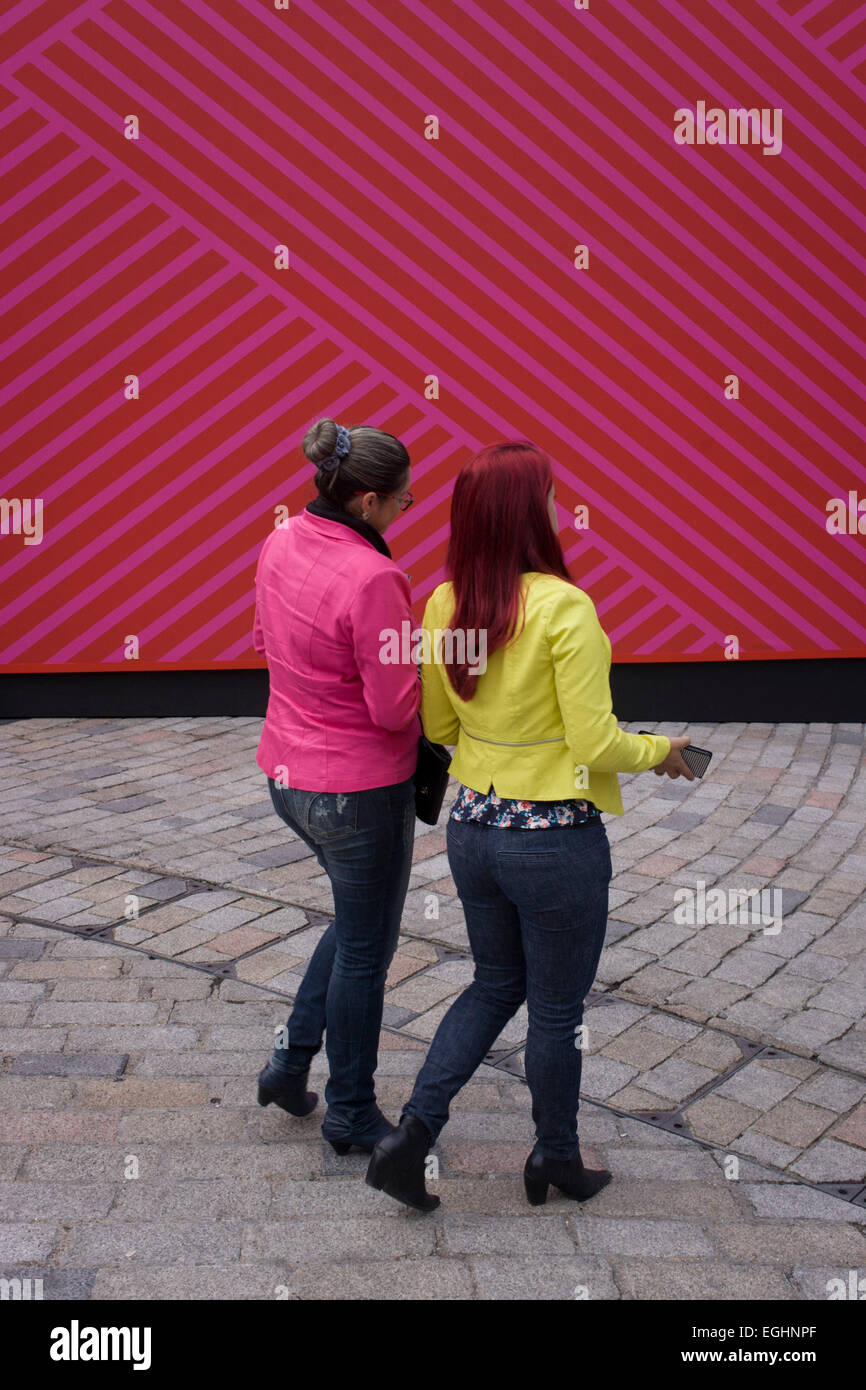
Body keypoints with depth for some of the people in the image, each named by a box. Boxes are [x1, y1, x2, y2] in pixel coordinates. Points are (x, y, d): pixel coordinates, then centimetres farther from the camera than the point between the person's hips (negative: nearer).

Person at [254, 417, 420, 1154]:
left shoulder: (281, 543, -1)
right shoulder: (372, 578, -26)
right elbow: (396, 709, -23)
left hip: (288, 773, 8)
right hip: (361, 789, -8)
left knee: (358, 918, 29)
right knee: (365, 951, 11)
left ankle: (291, 1059, 31)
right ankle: (352, 1115, 28)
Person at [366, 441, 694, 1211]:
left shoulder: (443, 605, -2)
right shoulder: (564, 607, -22)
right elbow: (595, 744, -19)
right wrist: (658, 751, 0)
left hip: (473, 829, 6)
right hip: (556, 840, -6)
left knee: (495, 986, 25)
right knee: (557, 1009, 14)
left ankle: (412, 1134, 16)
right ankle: (556, 1160, 33)